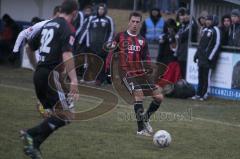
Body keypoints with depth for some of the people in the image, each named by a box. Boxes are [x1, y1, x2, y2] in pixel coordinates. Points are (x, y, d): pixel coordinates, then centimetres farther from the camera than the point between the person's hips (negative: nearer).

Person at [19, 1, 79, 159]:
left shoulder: (47, 25, 17)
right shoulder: (67, 28, -7)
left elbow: (30, 47, 25)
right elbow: (67, 55, -21)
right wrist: (74, 81, -27)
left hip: (39, 74, 9)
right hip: (52, 75, -8)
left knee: (54, 115, 15)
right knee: (65, 115, -10)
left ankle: (34, 145, 5)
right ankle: (31, 135, -20)